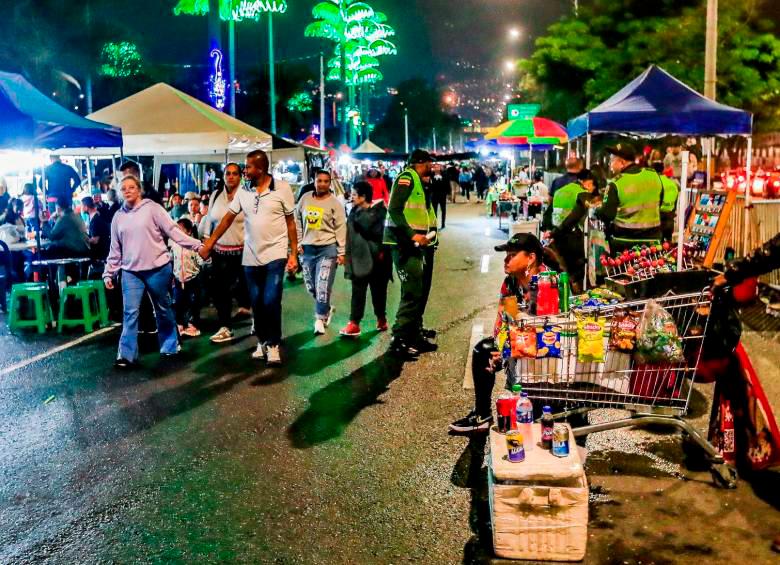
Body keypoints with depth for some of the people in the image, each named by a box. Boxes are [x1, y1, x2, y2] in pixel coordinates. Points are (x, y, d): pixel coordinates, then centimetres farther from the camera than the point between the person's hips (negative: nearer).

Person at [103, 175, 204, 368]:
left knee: (163, 309, 11)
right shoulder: (118, 216, 10)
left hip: (158, 268, -3)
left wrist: (197, 244, -17)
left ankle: (170, 346, 28)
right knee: (130, 313, -3)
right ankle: (126, 355, 1)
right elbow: (115, 249, 15)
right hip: (131, 272, 3)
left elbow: (173, 230, -7)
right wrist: (109, 273, 13)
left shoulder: (152, 208, -3)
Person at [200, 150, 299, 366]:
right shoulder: (243, 191, 3)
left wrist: (294, 254, -5)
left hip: (275, 255, -4)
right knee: (257, 303, 10)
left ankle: (273, 345, 5)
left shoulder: (282, 188, -7)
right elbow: (228, 218, 5)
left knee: (271, 302, -10)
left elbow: (291, 222, -3)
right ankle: (262, 341, 24)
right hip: (250, 257, 4)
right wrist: (209, 243, 0)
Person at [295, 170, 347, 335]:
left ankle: (320, 318, 3)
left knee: (322, 286, -10)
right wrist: (298, 243, 7)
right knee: (311, 287, 13)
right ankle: (326, 310, 35)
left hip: (327, 248, -5)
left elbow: (341, 228, -5)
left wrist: (341, 252, -8)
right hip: (308, 248, 5)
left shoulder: (335, 203, -4)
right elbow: (297, 221, 13)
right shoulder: (305, 198, 6)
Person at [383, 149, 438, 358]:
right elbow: (394, 210, -20)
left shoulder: (420, 183, 20)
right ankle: (398, 340, -7)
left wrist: (429, 233, 7)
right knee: (412, 293, -12)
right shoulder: (407, 178, -11)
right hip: (404, 243, -10)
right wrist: (412, 235, -24)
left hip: (415, 244, 10)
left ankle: (415, 337, 24)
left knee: (419, 292, 15)